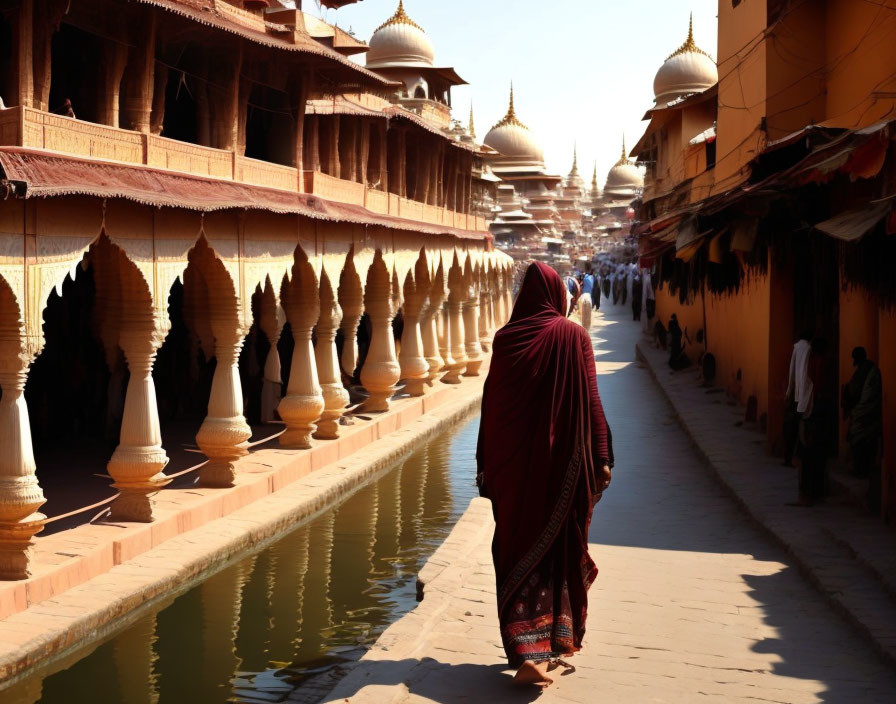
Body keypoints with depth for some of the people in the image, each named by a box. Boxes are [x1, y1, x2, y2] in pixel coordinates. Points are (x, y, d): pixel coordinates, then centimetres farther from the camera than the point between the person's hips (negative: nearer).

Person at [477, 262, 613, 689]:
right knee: (562, 549, 15)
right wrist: (601, 458, 0)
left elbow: (491, 406, 0)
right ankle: (558, 641, 25)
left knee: (519, 552, 4)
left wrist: (487, 466, 7)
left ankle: (527, 653, -6)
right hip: (566, 462, 0)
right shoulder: (574, 337, -6)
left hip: (516, 463, 0)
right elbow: (590, 402, -6)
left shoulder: (506, 339, -3)